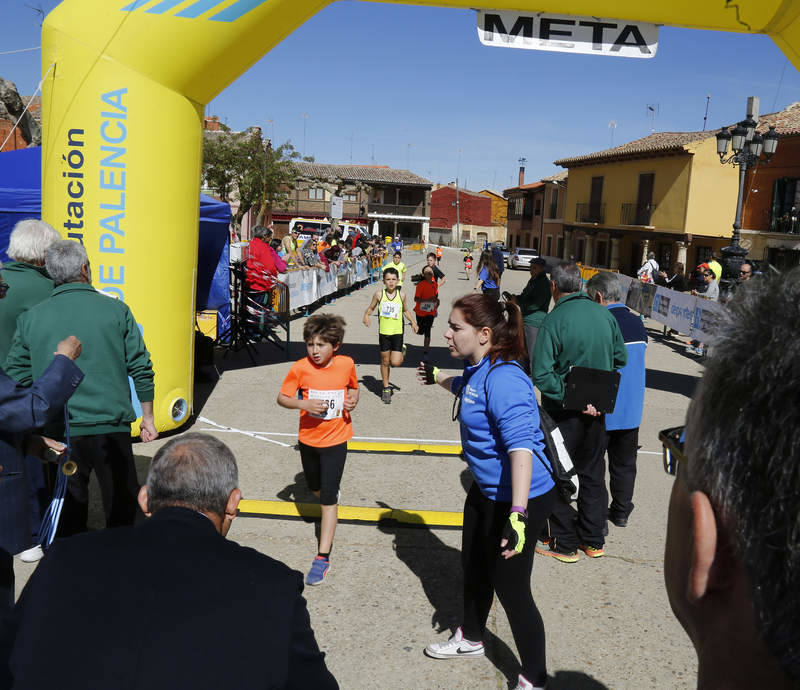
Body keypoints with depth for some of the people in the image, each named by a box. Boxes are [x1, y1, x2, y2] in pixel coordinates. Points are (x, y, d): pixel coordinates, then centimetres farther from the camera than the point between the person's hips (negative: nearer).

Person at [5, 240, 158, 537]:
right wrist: (147, 417, 7)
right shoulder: (116, 310, -3)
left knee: (69, 510, 15)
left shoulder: (30, 318, 3)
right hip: (110, 426, -2)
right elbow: (141, 369, -3)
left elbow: (16, 378, 6)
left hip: (58, 431, 2)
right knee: (121, 502, 12)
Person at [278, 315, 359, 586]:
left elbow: (353, 387, 10)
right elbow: (282, 397, -8)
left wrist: (353, 399, -12)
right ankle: (331, 497, 60)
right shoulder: (301, 367, -13)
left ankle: (323, 557, 0)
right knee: (315, 488, 24)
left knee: (328, 497, -5)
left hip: (335, 440, -2)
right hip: (308, 438, 2)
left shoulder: (346, 364, -10)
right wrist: (303, 404, -26)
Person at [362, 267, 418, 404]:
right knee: (385, 361, 10)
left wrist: (413, 321, 2)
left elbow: (405, 310, 14)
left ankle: (402, 350, 27)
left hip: (397, 332, 0)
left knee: (396, 362, -9)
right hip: (384, 332, 0)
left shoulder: (401, 295, -1)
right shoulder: (379, 294, -4)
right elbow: (371, 308, 7)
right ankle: (386, 388, 26)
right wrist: (366, 316, -12)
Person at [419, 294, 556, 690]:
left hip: (519, 500, -10)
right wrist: (439, 378, 47)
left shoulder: (503, 379, -30)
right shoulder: (476, 370, 1)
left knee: (510, 587, 1)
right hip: (485, 492, 10)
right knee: (474, 568, 26)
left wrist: (517, 514, -41)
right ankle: (470, 640, 51)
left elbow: (521, 445, -36)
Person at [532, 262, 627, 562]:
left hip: (564, 412, -5)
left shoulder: (553, 321, -18)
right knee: (593, 473, 18)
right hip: (597, 410, 5)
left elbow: (542, 375, -23)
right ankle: (593, 540, 29)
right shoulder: (605, 315, -2)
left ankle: (564, 544, 18)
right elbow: (621, 359, 6)